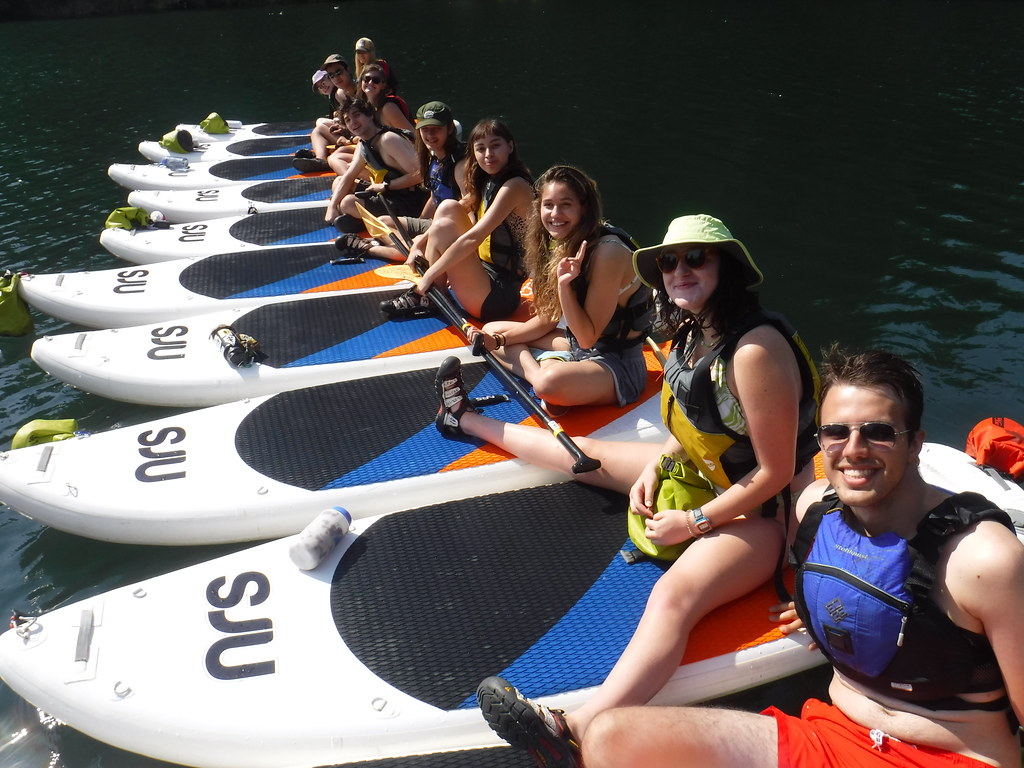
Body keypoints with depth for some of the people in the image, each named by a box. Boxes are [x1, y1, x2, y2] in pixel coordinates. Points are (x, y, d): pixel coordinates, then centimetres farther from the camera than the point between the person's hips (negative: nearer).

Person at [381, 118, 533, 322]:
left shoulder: (515, 186, -18)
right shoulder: (486, 182, 10)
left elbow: (473, 238, -26)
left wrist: (430, 275, -22)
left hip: (500, 292, -9)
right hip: (484, 271, 9)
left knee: (442, 227, -21)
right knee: (448, 208, 2)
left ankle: (425, 298, 0)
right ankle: (424, 292, -3)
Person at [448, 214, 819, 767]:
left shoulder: (754, 350, -30)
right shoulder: (692, 332, -2)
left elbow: (775, 472, -26)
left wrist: (694, 522, -20)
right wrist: (656, 463, -3)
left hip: (759, 511, -8)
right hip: (700, 473, 9)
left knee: (673, 595, -36)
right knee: (585, 453, 17)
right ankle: (466, 419, 39)